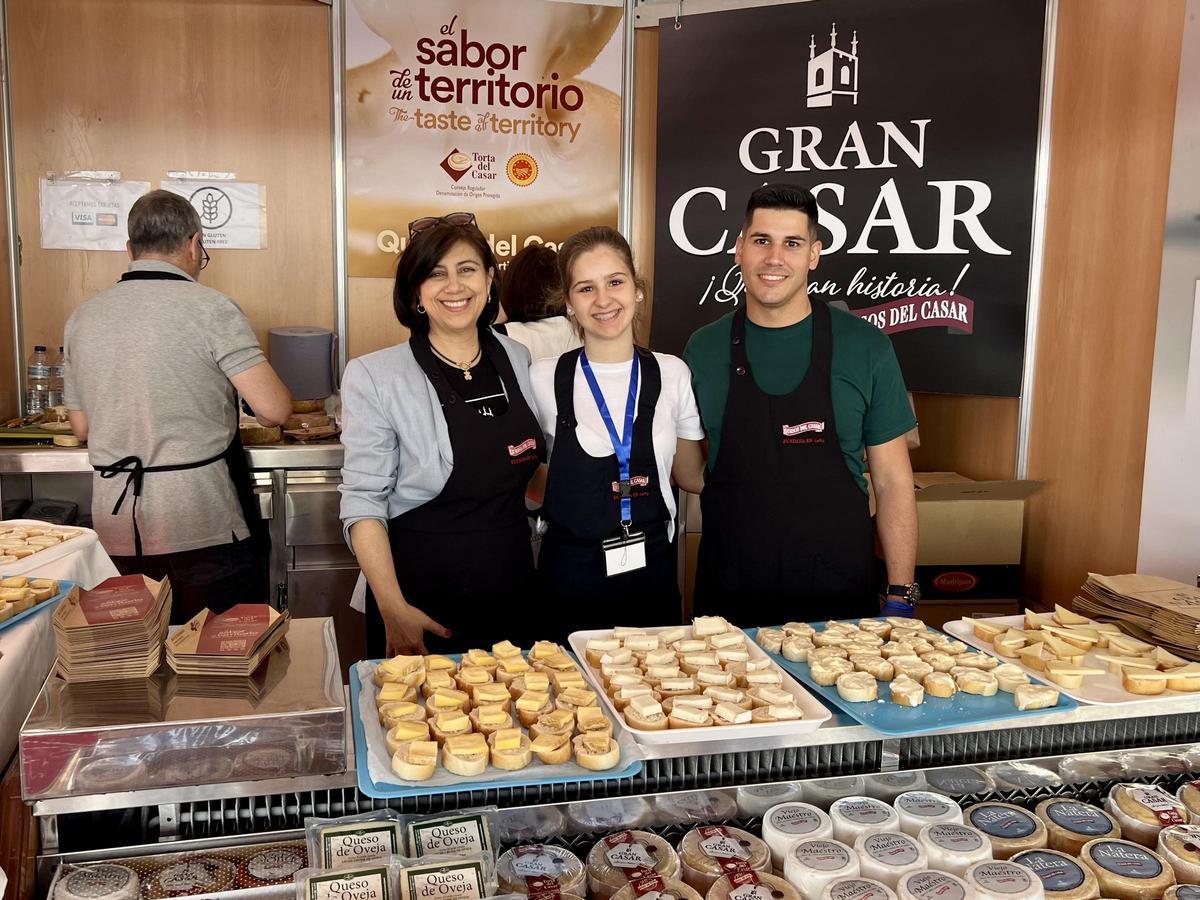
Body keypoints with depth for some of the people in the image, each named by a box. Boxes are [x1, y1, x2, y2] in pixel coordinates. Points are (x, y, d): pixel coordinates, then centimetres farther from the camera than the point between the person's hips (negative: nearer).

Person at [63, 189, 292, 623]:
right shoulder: (210, 308, -10)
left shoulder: (82, 318, 7)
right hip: (203, 524, -5)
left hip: (118, 526, 6)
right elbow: (274, 409, -15)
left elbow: (82, 427, 14)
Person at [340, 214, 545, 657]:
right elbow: (363, 501, -12)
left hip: (513, 594, 4)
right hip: (421, 597, -4)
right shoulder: (374, 376, -10)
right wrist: (394, 609, -19)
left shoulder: (519, 360, 3)